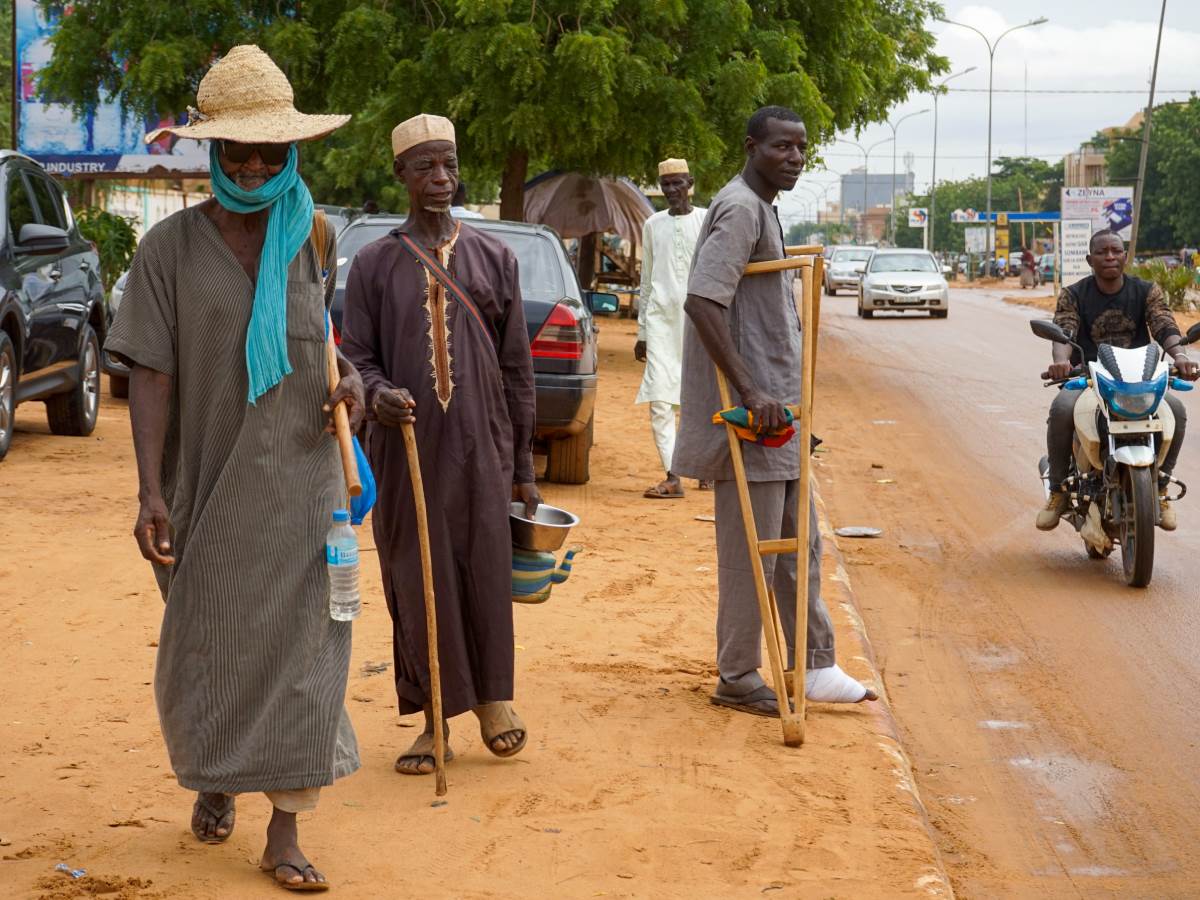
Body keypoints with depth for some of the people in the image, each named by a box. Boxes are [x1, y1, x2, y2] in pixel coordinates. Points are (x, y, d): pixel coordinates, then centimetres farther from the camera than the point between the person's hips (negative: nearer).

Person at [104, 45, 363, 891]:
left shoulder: (312, 237, 3)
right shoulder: (171, 247, -5)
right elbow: (151, 374, -8)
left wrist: (351, 379, -4)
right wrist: (150, 493, -16)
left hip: (300, 477, 1)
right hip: (208, 476, -1)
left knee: (301, 646, -1)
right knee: (205, 644, 11)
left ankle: (285, 831, 5)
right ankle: (214, 780, 38)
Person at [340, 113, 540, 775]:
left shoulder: (493, 257, 9)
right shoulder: (374, 263, 6)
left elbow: (517, 367, 10)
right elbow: (356, 355, 5)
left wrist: (524, 466, 8)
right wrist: (379, 393, -19)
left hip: (480, 448, 0)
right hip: (405, 449, 0)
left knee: (486, 574, -2)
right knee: (417, 583, 2)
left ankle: (493, 697, 18)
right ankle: (434, 720, 12)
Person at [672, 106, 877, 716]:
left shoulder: (764, 209, 17)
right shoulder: (739, 209, -15)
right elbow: (702, 301, -27)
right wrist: (749, 391, -28)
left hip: (774, 405, 10)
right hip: (750, 412, -10)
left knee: (798, 542, 15)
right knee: (750, 550, -3)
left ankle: (815, 667, 23)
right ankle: (737, 680, 7)